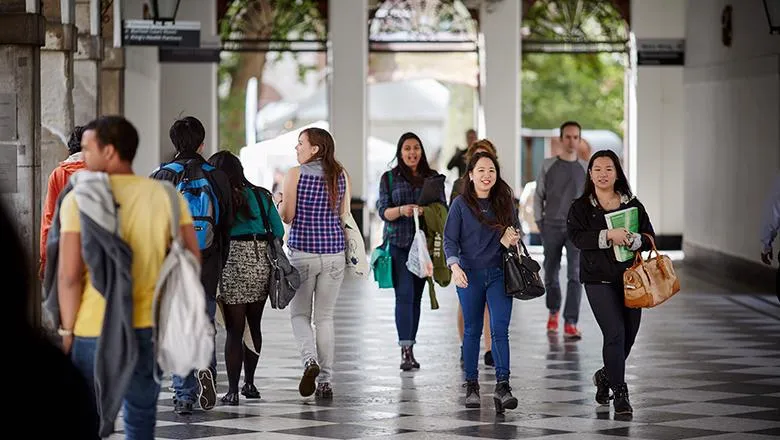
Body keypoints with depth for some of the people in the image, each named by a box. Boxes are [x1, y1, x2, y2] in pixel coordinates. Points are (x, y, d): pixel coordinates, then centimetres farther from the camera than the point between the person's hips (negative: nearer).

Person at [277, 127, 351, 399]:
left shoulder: (295, 174, -7)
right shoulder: (341, 175, 3)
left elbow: (287, 216, -7)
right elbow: (345, 216, 7)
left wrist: (279, 202, 13)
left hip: (302, 252, -3)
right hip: (334, 253, 3)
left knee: (299, 313, 11)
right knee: (325, 317, 10)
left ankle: (310, 359, -16)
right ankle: (325, 381, 7)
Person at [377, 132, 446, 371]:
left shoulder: (432, 177, 11)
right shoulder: (389, 178, 6)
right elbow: (383, 211, 0)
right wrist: (401, 210, -21)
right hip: (399, 244, -3)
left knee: (416, 296, 7)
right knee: (404, 295, -12)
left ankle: (410, 347, 15)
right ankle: (406, 351, -17)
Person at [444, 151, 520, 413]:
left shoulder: (505, 202, 8)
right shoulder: (461, 205, 0)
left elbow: (514, 232, 19)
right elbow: (450, 240, -2)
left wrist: (513, 239, -5)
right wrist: (454, 266, -18)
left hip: (499, 274, 1)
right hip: (470, 274, -1)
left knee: (500, 329, -11)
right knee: (473, 331, 7)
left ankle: (502, 385, -19)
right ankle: (471, 386, 17)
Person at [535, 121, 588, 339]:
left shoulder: (585, 168, 5)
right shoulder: (548, 165, 3)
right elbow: (539, 196, 8)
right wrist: (539, 223, 1)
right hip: (551, 228, 1)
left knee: (575, 274, -15)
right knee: (551, 274, 9)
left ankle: (570, 325, -21)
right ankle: (553, 312, 36)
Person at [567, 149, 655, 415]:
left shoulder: (633, 205, 9)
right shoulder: (581, 207, 3)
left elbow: (649, 239, 3)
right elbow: (577, 237, -14)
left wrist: (632, 240, -17)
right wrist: (609, 235, -23)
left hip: (629, 278, 3)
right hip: (599, 280, -3)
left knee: (629, 335, 8)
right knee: (615, 333, -14)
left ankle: (605, 376, 36)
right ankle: (620, 393, -4)